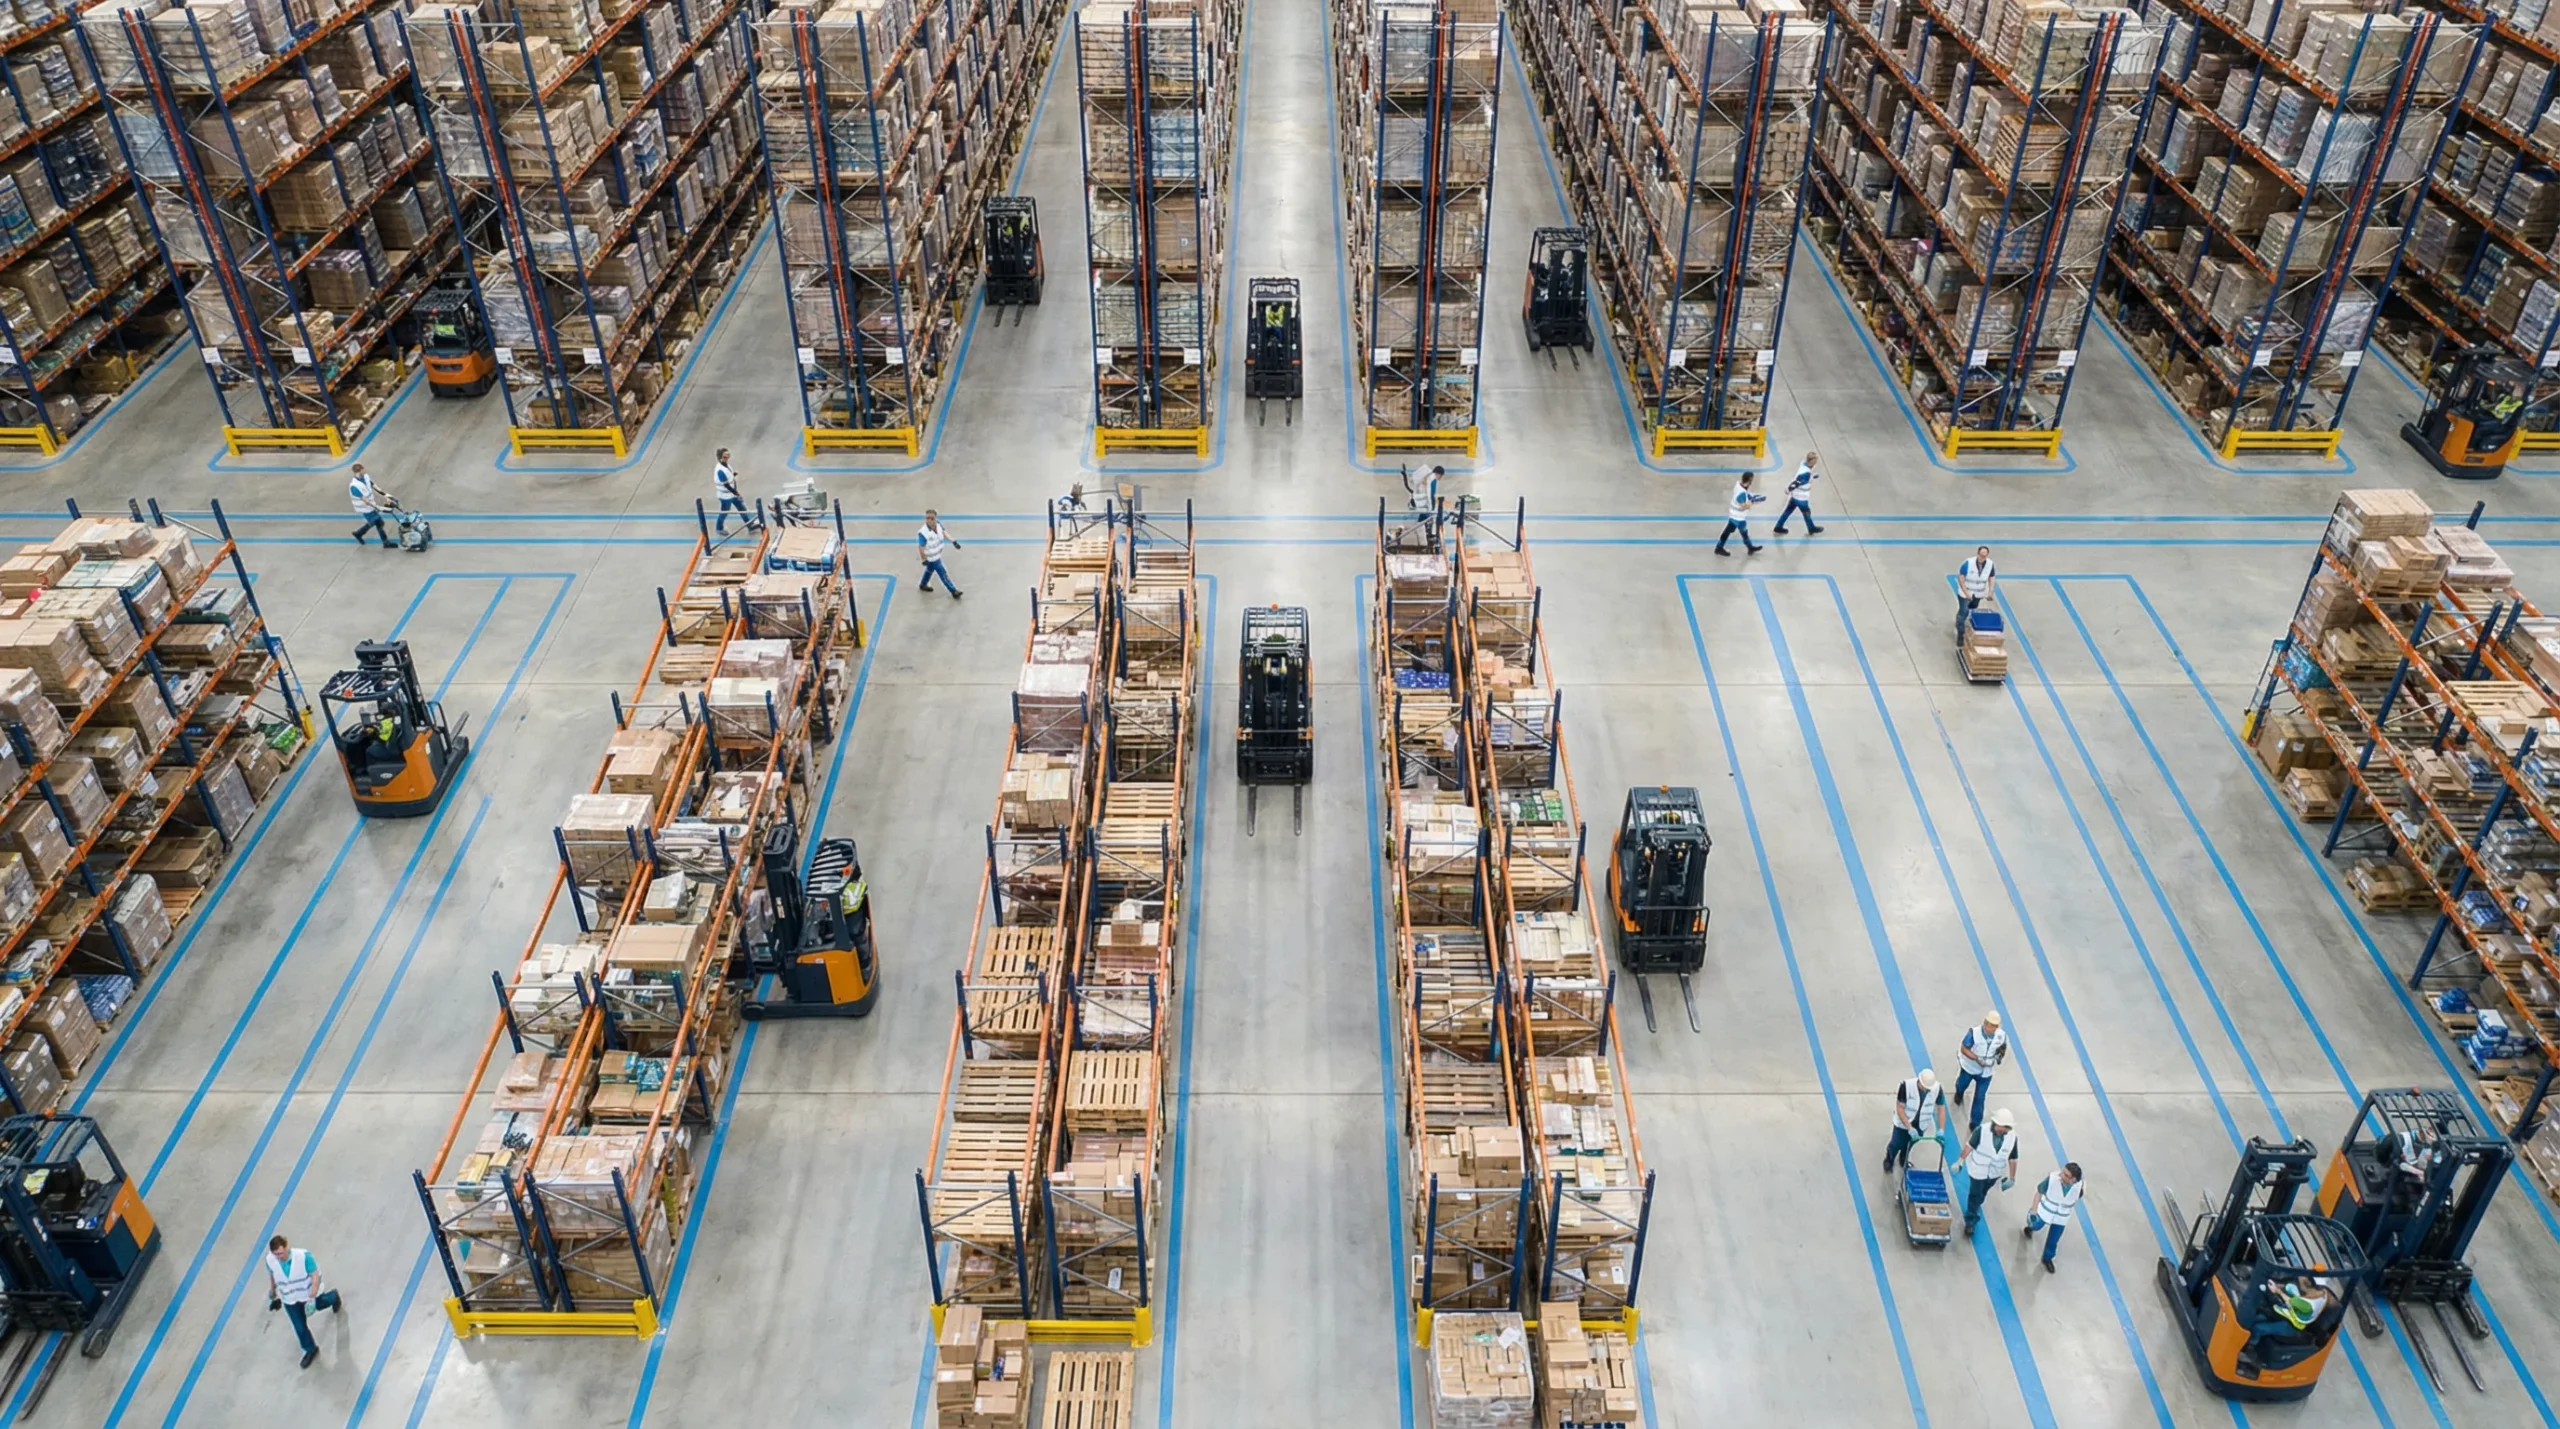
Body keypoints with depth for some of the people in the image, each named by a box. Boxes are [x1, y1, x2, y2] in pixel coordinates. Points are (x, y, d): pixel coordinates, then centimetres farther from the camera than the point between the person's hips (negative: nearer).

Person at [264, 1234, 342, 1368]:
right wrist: (272, 1294, 10)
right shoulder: (269, 1260, -26)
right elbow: (271, 1276, -3)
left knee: (319, 1304, 31)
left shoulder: (303, 1256, -37)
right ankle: (310, 1349, 37)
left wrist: (312, 1298, -32)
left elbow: (315, 1276, -27)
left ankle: (334, 1297, 67)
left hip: (309, 1293, -2)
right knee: (300, 1328, 9)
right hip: (289, 1299, 2)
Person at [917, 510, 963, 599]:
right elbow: (921, 547, -28)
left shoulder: (938, 524, -16)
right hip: (931, 557, -8)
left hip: (937, 554, 8)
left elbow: (944, 532, 1)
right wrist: (924, 560, -20)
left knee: (930, 569, 30)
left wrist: (953, 541, -7)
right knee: (943, 573, 5)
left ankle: (923, 585, 56)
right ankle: (954, 591, 21)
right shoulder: (923, 532, -37)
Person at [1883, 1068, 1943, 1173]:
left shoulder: (1937, 1088, -24)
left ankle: (1904, 1160, 54)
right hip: (1903, 1123, -3)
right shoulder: (1906, 1085, -33)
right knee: (1896, 1145, 16)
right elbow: (1900, 1108, -25)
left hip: (1921, 1125, 3)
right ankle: (1889, 1161, 46)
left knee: (1912, 1145, 23)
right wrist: (1909, 1128, -30)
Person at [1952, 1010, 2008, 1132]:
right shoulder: (1974, 1033, -33)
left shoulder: (2001, 1035, -23)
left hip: (1986, 1072, 1)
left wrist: (2000, 1056, -21)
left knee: (1980, 1098, 6)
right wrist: (1976, 1059, -37)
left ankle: (1975, 1123, 25)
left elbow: (2003, 1048, 0)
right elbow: (1963, 1049, -25)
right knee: (1962, 1085, 29)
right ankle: (1959, 1094, 67)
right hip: (1969, 1067, -1)